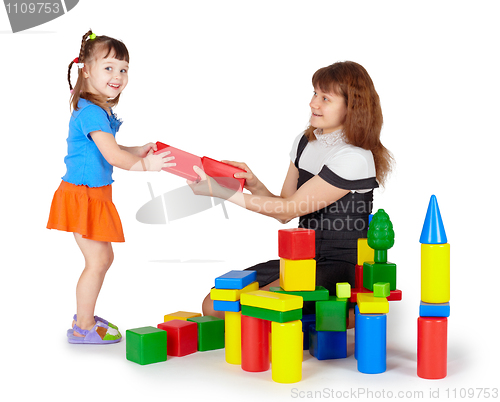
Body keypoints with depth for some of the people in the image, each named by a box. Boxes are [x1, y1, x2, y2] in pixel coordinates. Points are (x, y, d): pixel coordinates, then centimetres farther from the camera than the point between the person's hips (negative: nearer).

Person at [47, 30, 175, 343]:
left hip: (95, 195, 10)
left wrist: (139, 151, 12)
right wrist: (144, 165, -17)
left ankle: (85, 316, 33)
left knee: (104, 258, 19)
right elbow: (112, 155, -26)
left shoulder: (101, 112, 12)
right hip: (83, 195, -10)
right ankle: (83, 328, 9)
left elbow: (110, 152, 21)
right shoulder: (91, 113, -21)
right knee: (97, 260, -4)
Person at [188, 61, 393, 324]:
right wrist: (255, 186, -10)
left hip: (341, 269, -8)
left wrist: (220, 192, -17)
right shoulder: (305, 142, 9)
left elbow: (290, 208, -17)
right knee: (213, 307, -3)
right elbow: (284, 210, 11)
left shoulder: (354, 159, -18)